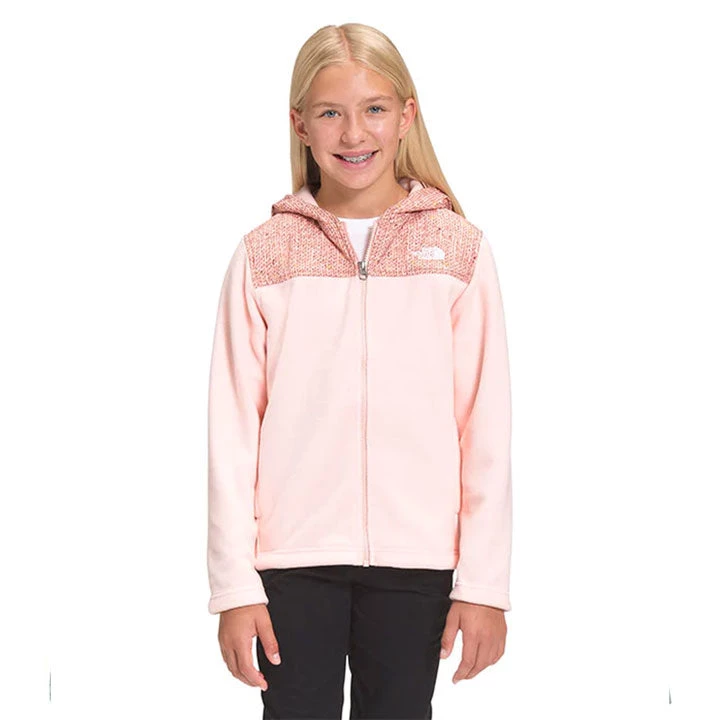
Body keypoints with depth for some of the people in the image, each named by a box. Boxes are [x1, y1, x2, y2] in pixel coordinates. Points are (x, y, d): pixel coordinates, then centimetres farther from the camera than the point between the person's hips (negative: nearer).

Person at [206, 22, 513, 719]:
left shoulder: (459, 250, 2)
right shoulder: (263, 256, 2)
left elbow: (486, 427, 1)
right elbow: (232, 431, 1)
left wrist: (484, 583, -2)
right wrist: (233, 584, -2)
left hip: (415, 559, 0)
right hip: (292, 558, 0)